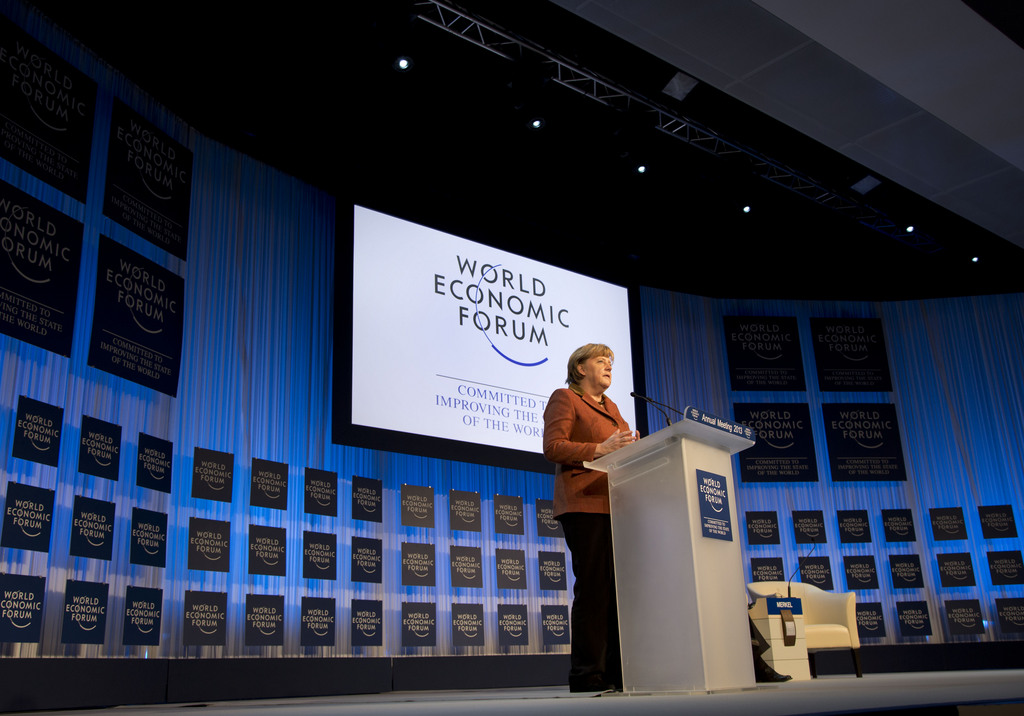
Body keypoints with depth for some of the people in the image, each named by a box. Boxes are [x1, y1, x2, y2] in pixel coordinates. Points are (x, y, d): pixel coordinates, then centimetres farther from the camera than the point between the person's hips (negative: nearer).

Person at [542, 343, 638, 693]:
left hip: (616, 506, 7)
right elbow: (552, 447, -8)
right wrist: (601, 449, -16)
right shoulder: (564, 398, 4)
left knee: (619, 589, 3)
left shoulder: (610, 407, 28)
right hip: (585, 504, -7)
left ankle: (616, 672, 7)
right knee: (593, 589, -10)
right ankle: (586, 674, -5)